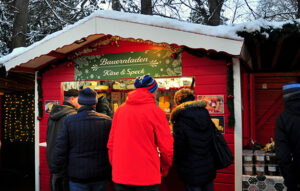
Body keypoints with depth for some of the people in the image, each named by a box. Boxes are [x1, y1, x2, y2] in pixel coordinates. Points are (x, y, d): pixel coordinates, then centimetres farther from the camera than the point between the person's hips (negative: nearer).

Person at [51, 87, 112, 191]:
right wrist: (111, 173, 11)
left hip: (77, 176, -1)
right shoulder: (107, 120, -5)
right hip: (100, 175, 1)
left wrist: (55, 170, 8)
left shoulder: (69, 121, -7)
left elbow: (60, 149, -4)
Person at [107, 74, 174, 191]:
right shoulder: (155, 111, -9)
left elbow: (111, 143, 6)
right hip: (147, 177, -3)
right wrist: (165, 168, 9)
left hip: (120, 176, 4)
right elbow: (166, 146, -8)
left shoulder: (119, 110, 2)